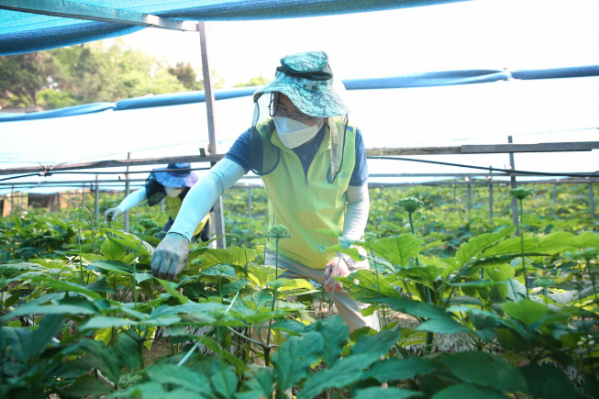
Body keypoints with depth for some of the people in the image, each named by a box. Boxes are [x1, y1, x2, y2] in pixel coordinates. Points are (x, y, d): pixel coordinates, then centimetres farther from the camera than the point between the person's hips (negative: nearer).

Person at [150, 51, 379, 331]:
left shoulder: (349, 139, -19)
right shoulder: (260, 138, -21)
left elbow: (359, 202, -7)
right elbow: (214, 180, -33)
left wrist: (344, 254, -20)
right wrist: (179, 233, -50)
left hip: (341, 255, 1)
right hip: (285, 257, 0)